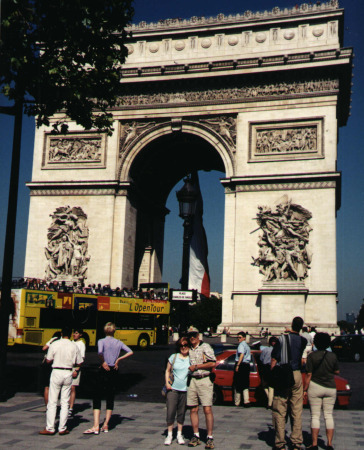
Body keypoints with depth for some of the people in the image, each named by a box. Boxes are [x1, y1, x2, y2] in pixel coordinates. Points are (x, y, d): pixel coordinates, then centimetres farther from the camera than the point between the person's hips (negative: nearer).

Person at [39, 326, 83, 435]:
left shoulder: (54, 344, -4)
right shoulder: (74, 346, 0)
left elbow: (48, 360, -1)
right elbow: (79, 363, 5)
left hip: (56, 372, -1)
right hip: (68, 374, 2)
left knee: (52, 402, 4)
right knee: (65, 403, 7)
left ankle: (50, 428, 5)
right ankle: (62, 429, 8)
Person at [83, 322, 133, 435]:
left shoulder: (101, 341, -8)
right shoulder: (119, 343, 5)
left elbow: (100, 352, -27)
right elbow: (130, 352, 2)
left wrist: (103, 362, -12)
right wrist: (118, 359, 5)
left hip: (104, 371, -4)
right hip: (114, 371, 4)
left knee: (97, 398, 0)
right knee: (110, 398, 12)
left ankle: (96, 426, -7)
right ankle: (105, 425, 14)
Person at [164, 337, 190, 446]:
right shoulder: (173, 357, 4)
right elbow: (167, 370, 12)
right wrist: (167, 383, -1)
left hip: (185, 390, 0)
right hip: (173, 388, 0)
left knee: (182, 413, 8)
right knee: (170, 412, -2)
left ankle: (179, 435, 22)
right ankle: (169, 435, 12)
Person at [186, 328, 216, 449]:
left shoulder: (205, 347, 0)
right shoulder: (188, 349, 14)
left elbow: (213, 363, -7)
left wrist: (196, 366, -7)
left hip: (204, 381, -5)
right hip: (192, 381, 5)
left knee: (207, 410, -7)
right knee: (193, 410, 5)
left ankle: (210, 437, 0)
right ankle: (196, 436, 14)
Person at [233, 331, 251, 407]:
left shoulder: (241, 345, -7)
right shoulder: (247, 346, 21)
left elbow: (241, 355, -22)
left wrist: (237, 365, -25)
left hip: (241, 364, -8)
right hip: (247, 365, 8)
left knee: (237, 384, 0)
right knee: (245, 384, 8)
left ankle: (237, 402, 6)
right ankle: (246, 401, -6)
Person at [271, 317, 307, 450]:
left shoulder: (282, 339, -7)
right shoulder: (303, 341, 3)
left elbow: (273, 360, -8)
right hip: (297, 375, 3)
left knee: (279, 411, 3)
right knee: (297, 411, 9)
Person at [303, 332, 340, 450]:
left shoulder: (312, 356, -9)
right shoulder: (333, 356, -1)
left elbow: (308, 375, -10)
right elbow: (337, 371, 11)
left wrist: (305, 389, -3)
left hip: (315, 387, -2)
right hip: (330, 388, 3)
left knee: (315, 416, 3)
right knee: (328, 415, 9)